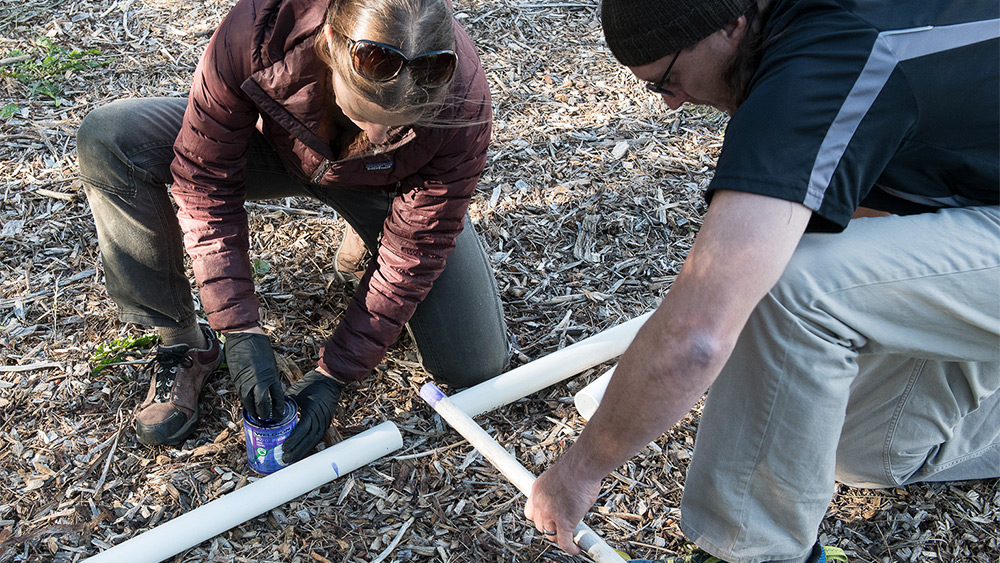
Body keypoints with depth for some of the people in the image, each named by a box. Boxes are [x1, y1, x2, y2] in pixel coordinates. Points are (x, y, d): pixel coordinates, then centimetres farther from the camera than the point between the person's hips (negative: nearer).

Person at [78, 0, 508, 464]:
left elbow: (413, 254, -25)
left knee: (476, 367, -9)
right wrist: (240, 329, -29)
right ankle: (182, 342, -8)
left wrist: (333, 374, -21)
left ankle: (371, 238, 18)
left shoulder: (462, 108, -37)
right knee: (109, 139, -25)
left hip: (382, 186, 0)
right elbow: (205, 175, -26)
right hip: (276, 144, 1)